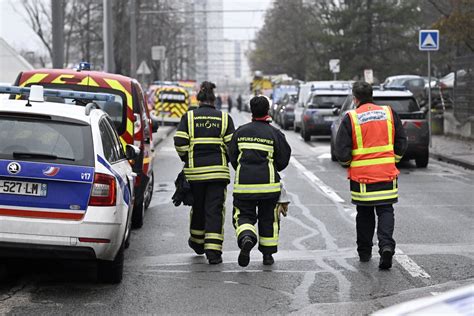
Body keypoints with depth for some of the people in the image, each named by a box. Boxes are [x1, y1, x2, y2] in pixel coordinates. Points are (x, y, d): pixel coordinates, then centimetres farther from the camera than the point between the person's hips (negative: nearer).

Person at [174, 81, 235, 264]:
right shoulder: (224, 118, 3)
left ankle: (197, 242, 37)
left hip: (195, 170, 1)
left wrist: (187, 158, 11)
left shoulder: (188, 117, 1)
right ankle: (213, 251, -8)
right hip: (218, 171, -1)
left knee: (198, 207, 19)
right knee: (215, 210, 0)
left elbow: (180, 143, -6)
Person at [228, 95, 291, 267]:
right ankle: (268, 254, 19)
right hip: (268, 183, -1)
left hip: (243, 184, 1)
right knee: (268, 219, 14)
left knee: (244, 216, 7)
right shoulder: (275, 133, -3)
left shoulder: (240, 131, 3)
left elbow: (232, 156, 7)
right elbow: (283, 160, 0)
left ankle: (246, 238, -25)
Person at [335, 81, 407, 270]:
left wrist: (348, 163, 11)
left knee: (364, 213, 14)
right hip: (387, 174, 1)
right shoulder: (389, 113, 2)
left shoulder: (350, 118, -7)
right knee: (385, 210, 7)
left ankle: (364, 252, 21)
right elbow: (401, 144, 5)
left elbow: (341, 152, -9)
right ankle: (386, 245, -14)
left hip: (361, 176, -1)